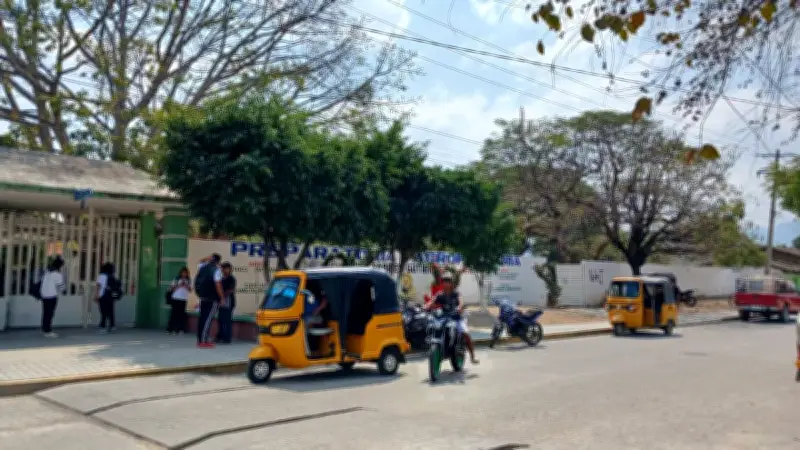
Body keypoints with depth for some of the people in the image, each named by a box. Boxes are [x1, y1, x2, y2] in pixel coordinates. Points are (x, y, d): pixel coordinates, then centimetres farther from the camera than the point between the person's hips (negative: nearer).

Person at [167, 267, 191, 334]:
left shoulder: (189, 280, 7)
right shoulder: (176, 279, 2)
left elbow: (190, 290, 2)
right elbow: (172, 288, -1)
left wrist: (186, 285, -13)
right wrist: (179, 285, -12)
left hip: (184, 299, 2)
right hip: (176, 298, -2)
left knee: (181, 314, 0)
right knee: (174, 313, -2)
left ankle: (180, 329, 3)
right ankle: (171, 328, 2)